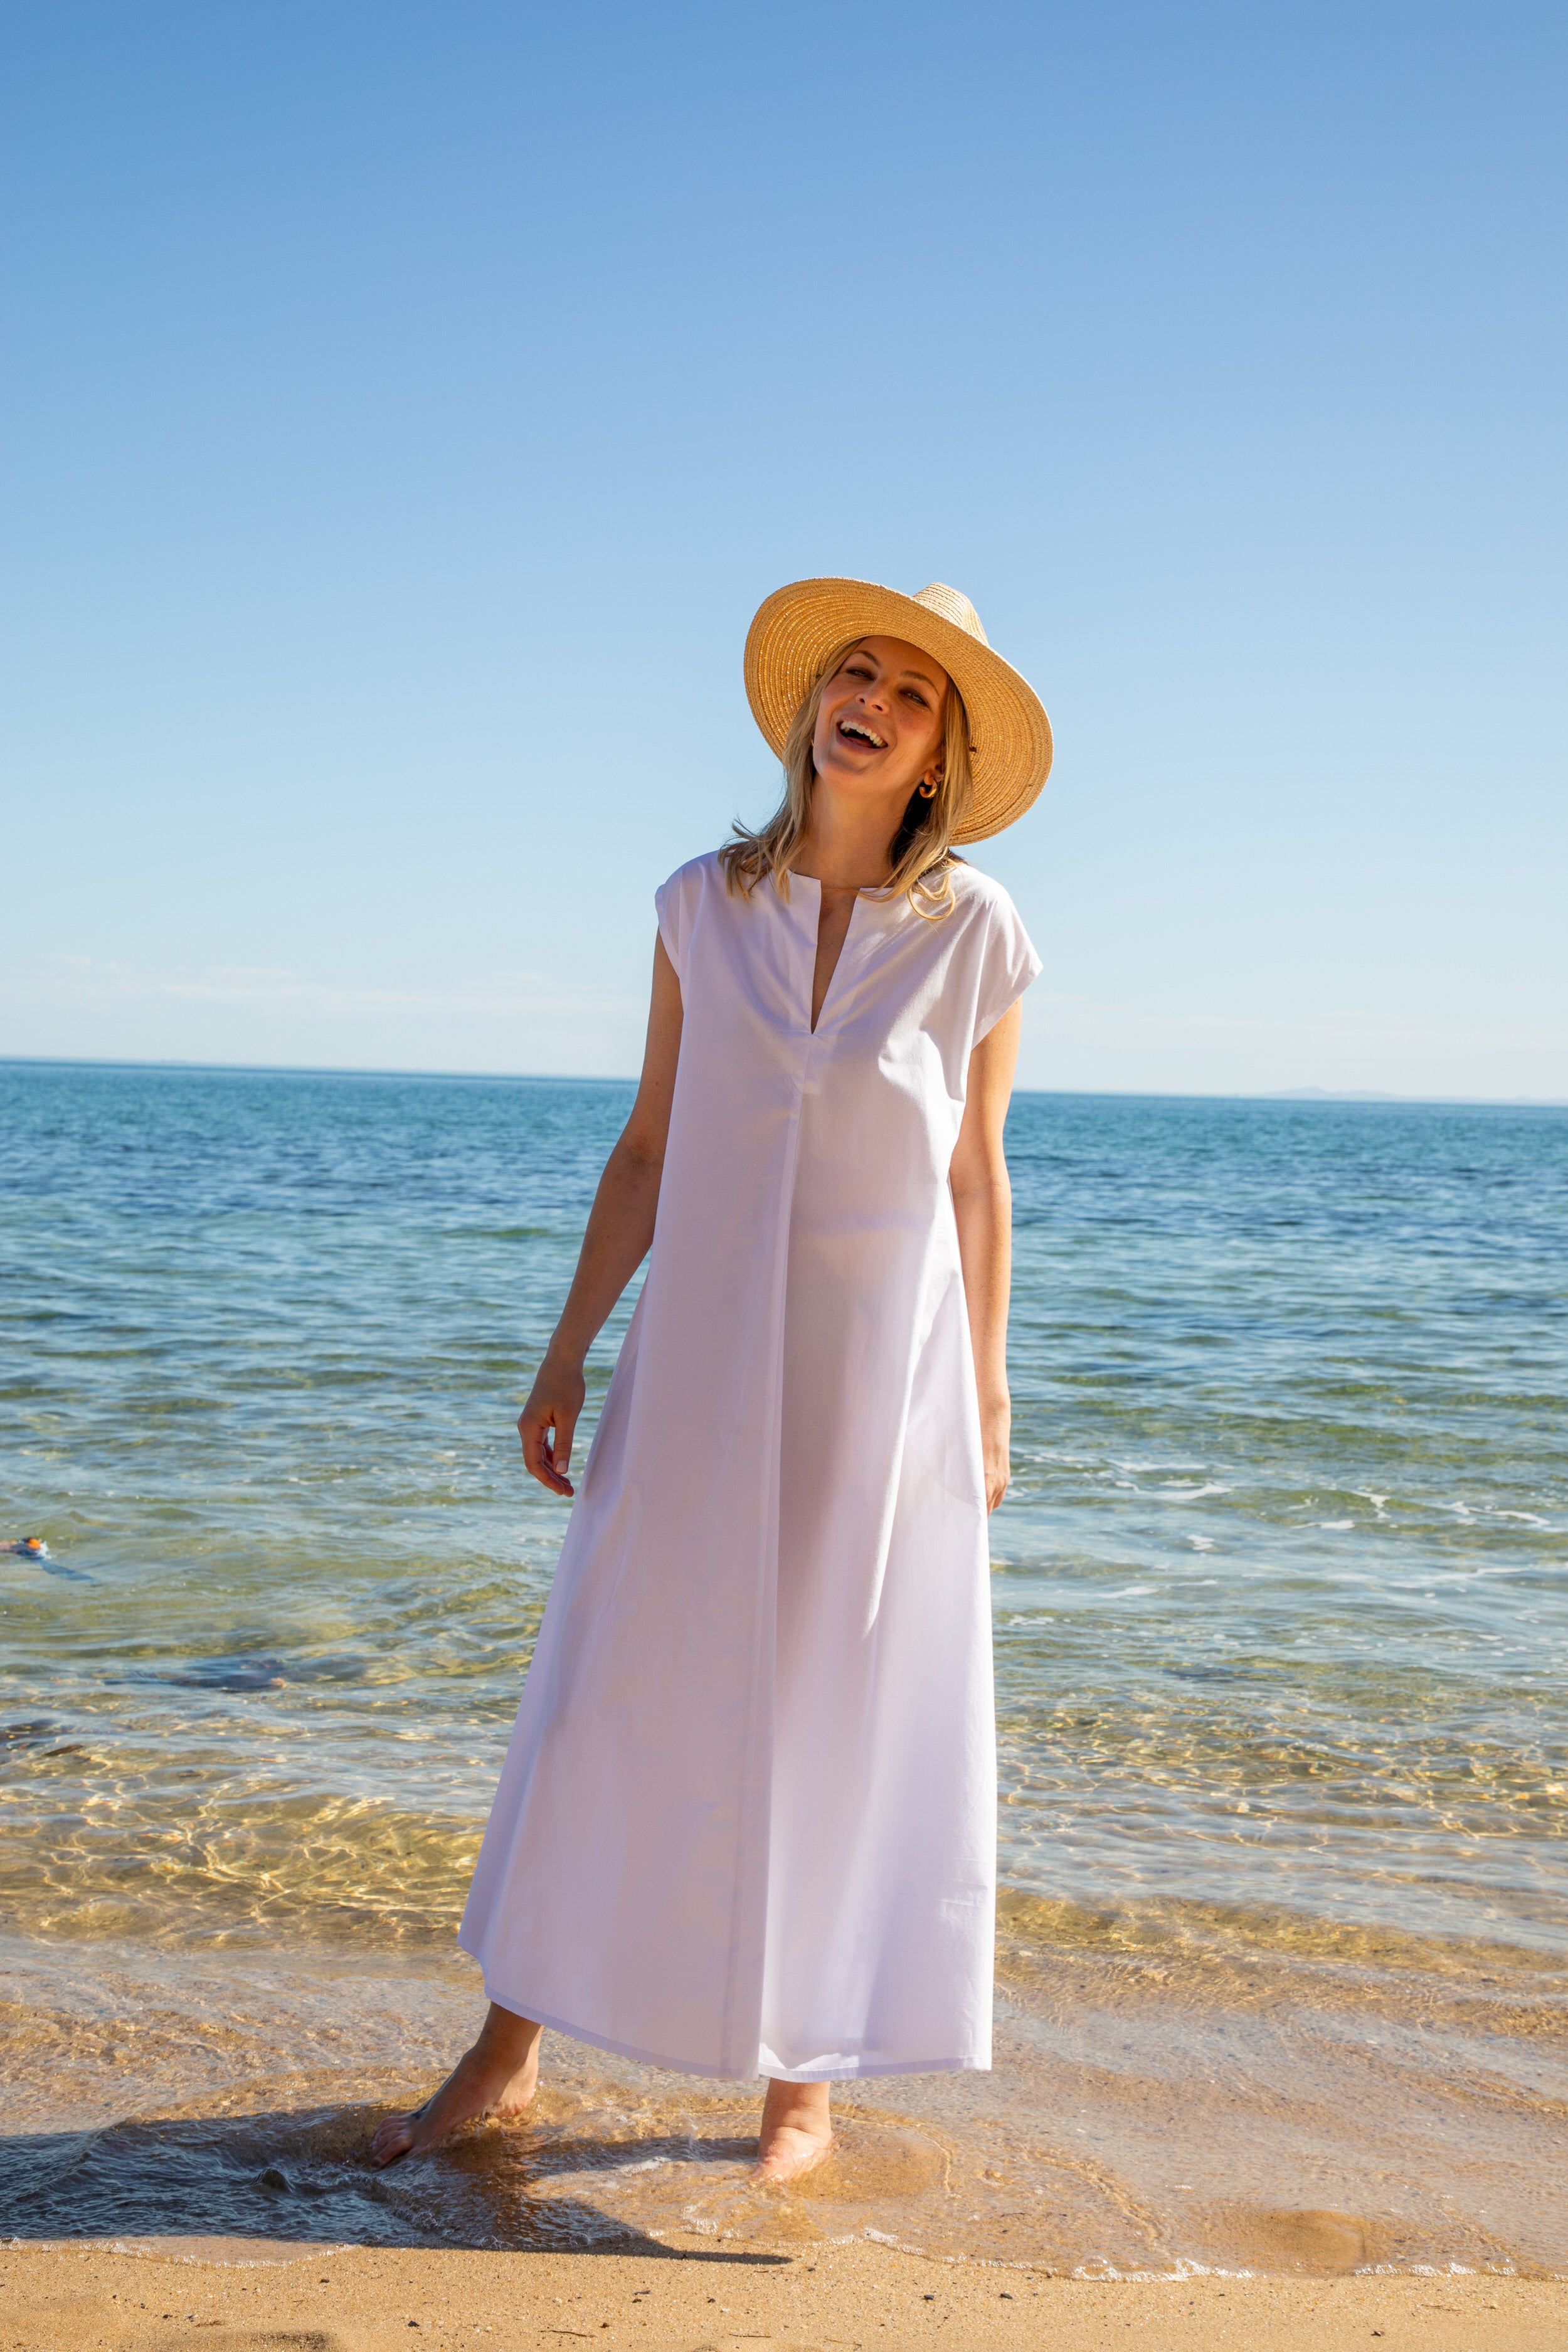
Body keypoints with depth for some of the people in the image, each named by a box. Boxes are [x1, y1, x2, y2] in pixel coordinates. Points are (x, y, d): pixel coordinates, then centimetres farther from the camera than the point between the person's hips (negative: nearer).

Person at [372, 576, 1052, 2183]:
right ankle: (508, 2050, 22)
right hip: (699, 1361, 2)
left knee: (845, 1726, 7)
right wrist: (568, 1354, 4)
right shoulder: (706, 906, 0)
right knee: (611, 1693, 7)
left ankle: (806, 2076, 24)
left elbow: (975, 1181, 3)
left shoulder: (975, 934, -4)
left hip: (882, 1373, -1)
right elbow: (648, 1149, 5)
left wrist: (987, 1403, 3)